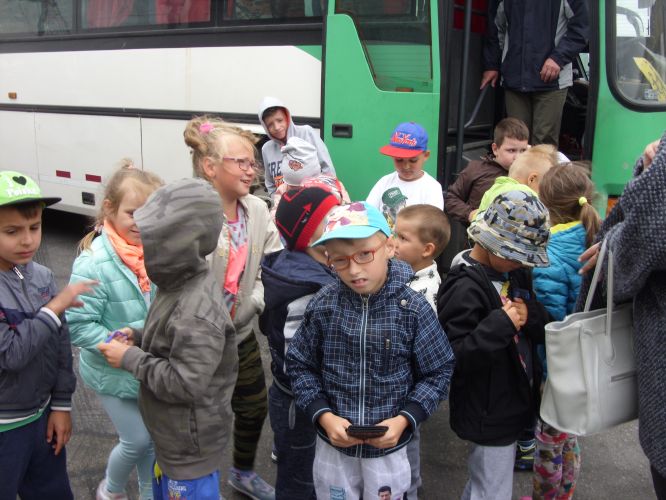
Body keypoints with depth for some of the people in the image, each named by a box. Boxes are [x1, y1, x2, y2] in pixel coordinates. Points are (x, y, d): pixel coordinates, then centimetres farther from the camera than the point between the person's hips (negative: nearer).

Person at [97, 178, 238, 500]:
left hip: (190, 446, -9)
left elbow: (183, 384, -31)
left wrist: (130, 359, -22)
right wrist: (138, 337, -2)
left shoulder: (197, 310, -32)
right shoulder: (181, 285, -2)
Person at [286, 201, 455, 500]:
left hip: (389, 445, -1)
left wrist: (404, 419, -18)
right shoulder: (322, 306, -12)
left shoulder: (413, 308, -15)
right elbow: (300, 366, -2)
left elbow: (437, 373, -6)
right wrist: (323, 415, -14)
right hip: (333, 442, 1)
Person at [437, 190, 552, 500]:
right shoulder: (465, 288, -22)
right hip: (489, 416, -8)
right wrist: (501, 324, -32)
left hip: (515, 404, 8)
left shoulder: (516, 274, 3)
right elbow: (453, 358, -27)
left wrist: (530, 315, -15)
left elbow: (544, 331, 7)